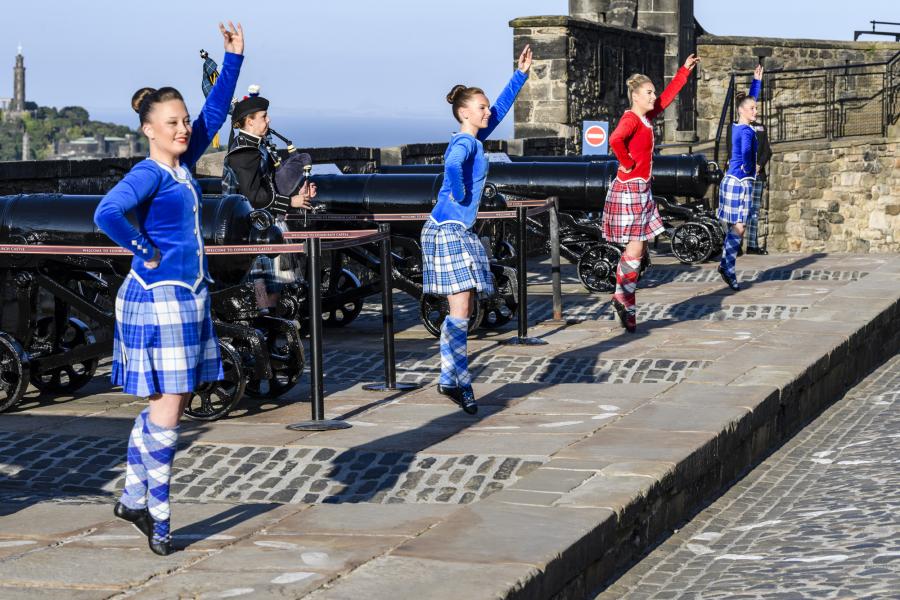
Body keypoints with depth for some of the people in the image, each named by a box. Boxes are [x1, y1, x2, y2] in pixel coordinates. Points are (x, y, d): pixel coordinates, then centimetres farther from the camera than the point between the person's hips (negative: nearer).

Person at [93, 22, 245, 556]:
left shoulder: (184, 163, 9)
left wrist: (234, 58, 14)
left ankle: (134, 498, 23)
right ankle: (157, 520, 2)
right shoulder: (148, 174, -14)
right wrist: (146, 251, -19)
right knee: (167, 409, -6)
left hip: (189, 296, 9)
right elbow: (107, 214, -31)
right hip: (158, 297, -9)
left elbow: (215, 113, 18)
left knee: (175, 405, 12)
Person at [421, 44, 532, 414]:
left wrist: (521, 74, 29)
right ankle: (454, 380, -10)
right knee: (460, 311, -11)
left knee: (464, 311, 10)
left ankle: (452, 378, 14)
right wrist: (458, 193, -34)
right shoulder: (464, 142, -12)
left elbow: (502, 107, 27)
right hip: (448, 230, -10)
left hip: (460, 231, 10)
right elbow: (452, 166, -37)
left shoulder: (475, 138, 15)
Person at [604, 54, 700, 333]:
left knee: (640, 248, 8)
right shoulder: (631, 118, -14)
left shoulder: (647, 116, 12)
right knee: (635, 247, -10)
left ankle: (624, 299, 12)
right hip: (629, 188, -9)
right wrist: (627, 162, -21)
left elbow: (668, 96, 26)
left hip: (642, 189, 9)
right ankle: (624, 298, -4)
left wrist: (685, 70, 27)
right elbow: (615, 140, -35)